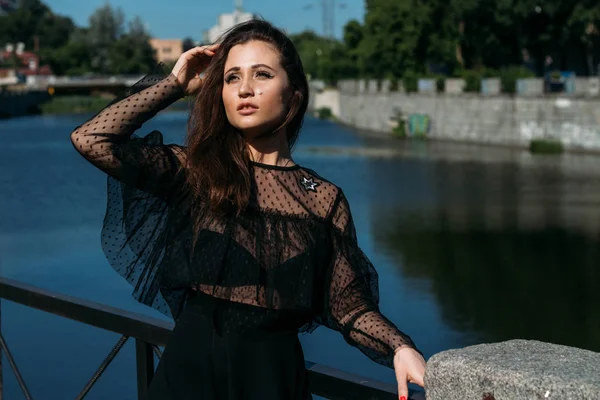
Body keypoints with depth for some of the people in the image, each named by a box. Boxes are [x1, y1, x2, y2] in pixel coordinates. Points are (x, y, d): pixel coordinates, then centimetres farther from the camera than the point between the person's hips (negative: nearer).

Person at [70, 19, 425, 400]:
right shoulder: (194, 172, -2)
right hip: (190, 366, 0)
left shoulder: (325, 199, -1)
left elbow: (349, 305, -1)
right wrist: (175, 83, -4)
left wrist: (400, 347, -20)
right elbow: (91, 139, -12)